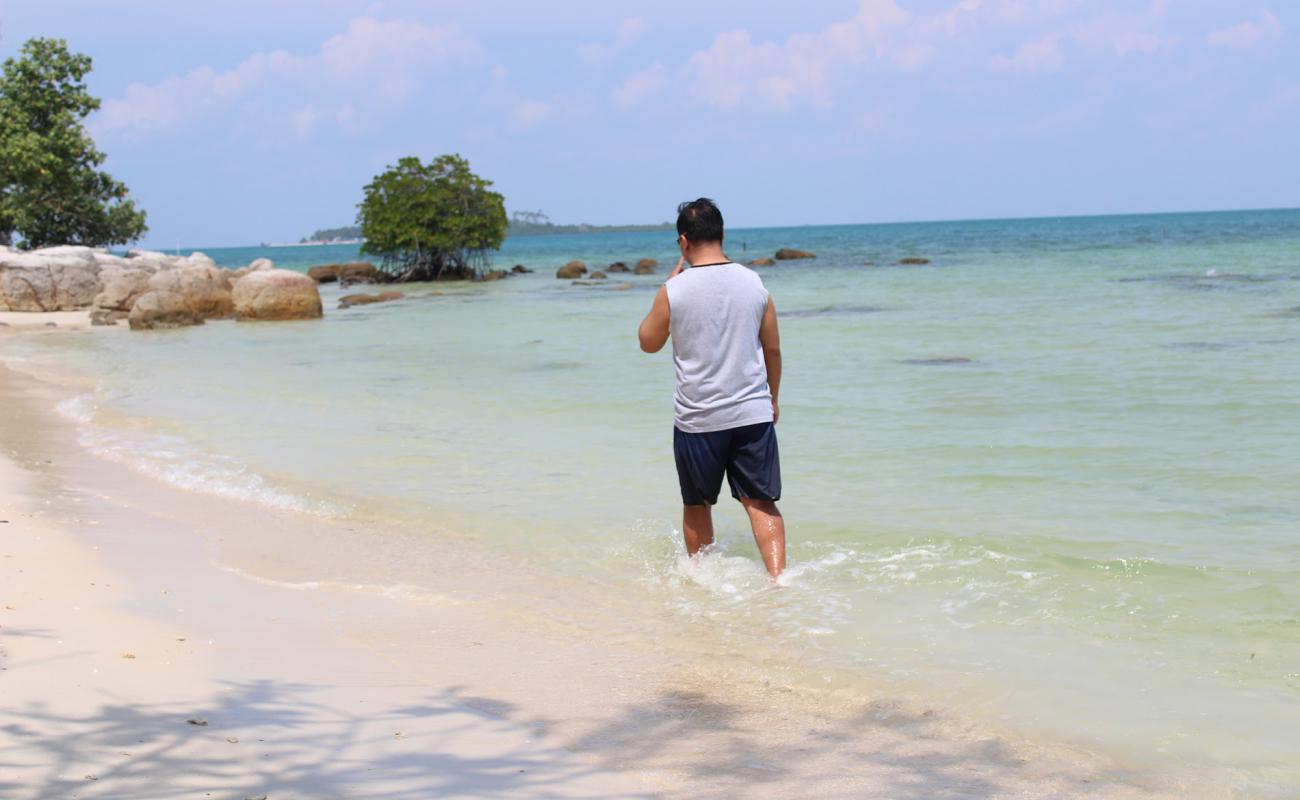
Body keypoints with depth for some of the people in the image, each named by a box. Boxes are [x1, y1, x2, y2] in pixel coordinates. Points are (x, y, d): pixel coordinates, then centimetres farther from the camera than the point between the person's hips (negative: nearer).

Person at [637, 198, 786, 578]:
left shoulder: (674, 290, -10)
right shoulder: (754, 283, -1)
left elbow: (648, 342, 7)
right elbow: (773, 350, 8)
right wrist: (772, 398, 22)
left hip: (697, 417, -1)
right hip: (753, 412, 2)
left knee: (697, 504, 15)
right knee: (761, 502, 5)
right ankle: (777, 575, -10)